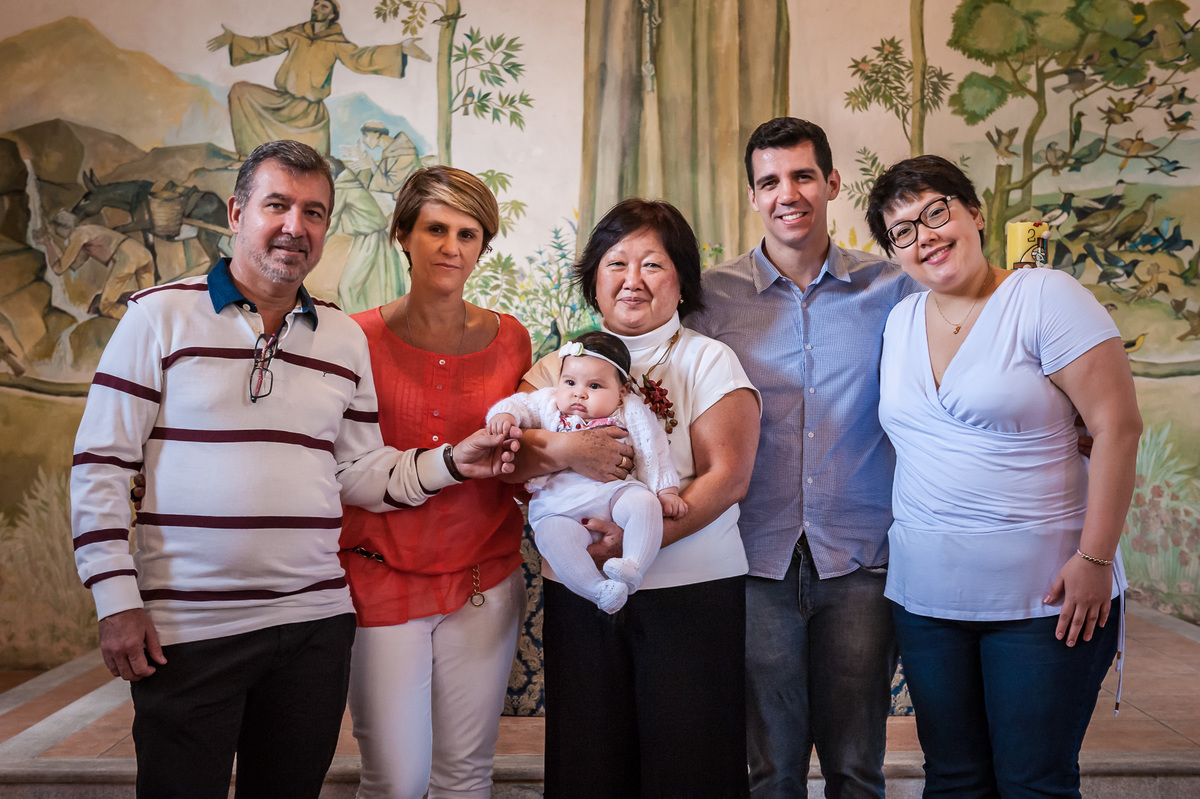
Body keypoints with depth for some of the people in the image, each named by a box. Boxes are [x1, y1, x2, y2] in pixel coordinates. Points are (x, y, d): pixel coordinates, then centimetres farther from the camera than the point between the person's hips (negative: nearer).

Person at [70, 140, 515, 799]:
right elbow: (101, 464, -4)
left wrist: (449, 463, -6)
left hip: (314, 622, 4)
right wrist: (116, 598, -9)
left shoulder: (345, 338, 8)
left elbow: (359, 470, 10)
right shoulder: (161, 315, -4)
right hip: (187, 627, -3)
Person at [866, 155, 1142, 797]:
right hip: (925, 595, 5)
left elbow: (1118, 425, -12)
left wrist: (1094, 558, -15)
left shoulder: (1045, 297, -8)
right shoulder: (900, 322, 10)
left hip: (1044, 596, -5)